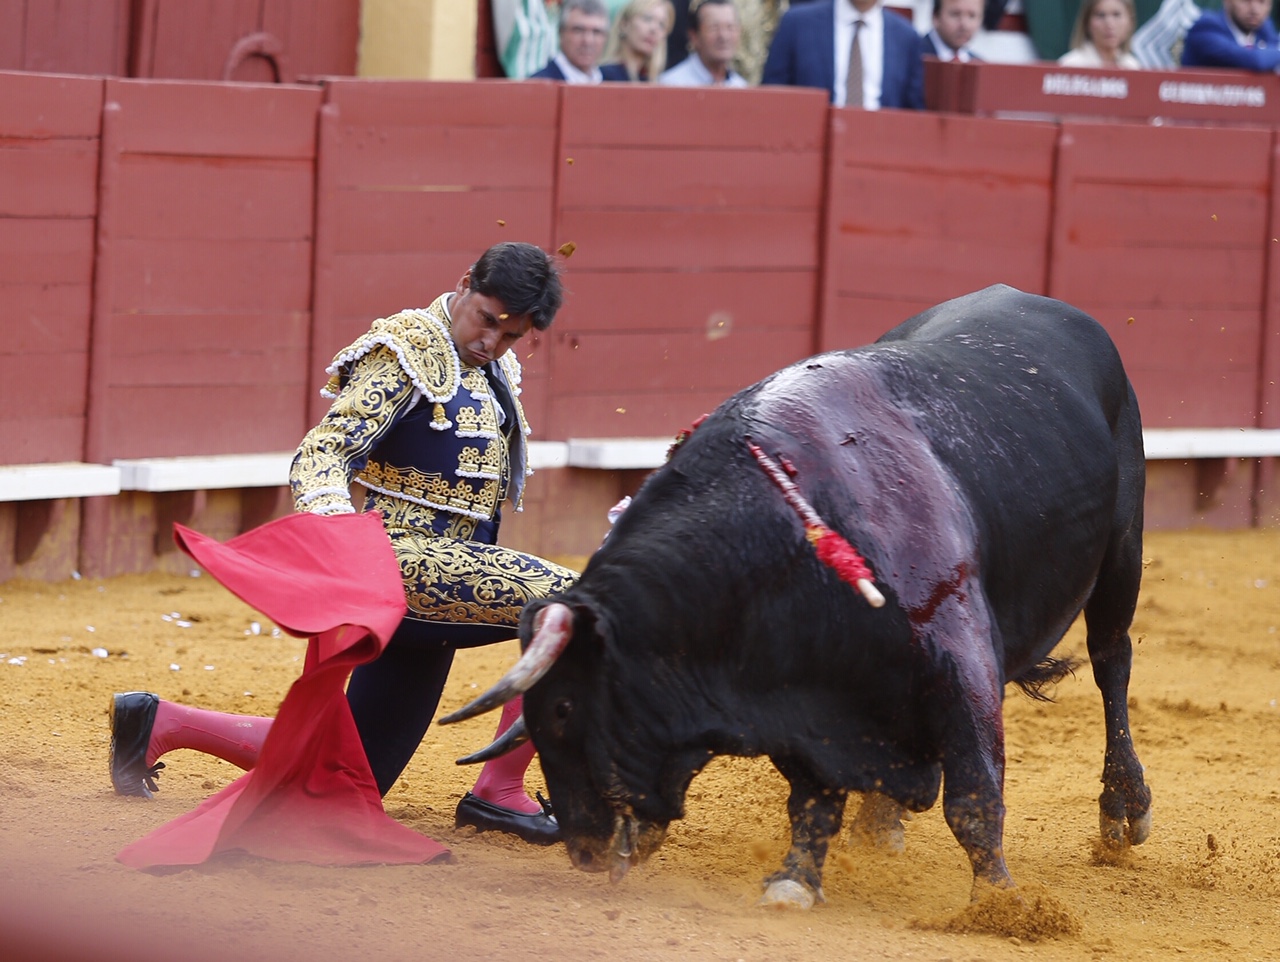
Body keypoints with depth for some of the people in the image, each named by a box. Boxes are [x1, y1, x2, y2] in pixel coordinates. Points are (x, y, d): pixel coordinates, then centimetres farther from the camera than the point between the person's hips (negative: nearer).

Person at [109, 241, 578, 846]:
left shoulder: (494, 367, 14)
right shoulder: (408, 350, -12)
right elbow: (320, 455, -21)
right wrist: (332, 513, -39)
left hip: (443, 565, 9)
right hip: (403, 553, -9)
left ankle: (162, 723, 19)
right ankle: (499, 791, -21)